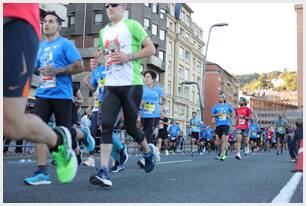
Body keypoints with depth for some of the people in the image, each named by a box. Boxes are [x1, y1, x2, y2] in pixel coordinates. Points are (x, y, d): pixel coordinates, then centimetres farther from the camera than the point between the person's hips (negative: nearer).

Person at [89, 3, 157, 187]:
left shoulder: (131, 25, 1)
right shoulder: (104, 31, 19)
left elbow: (151, 49, -3)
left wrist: (128, 56, -15)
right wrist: (97, 63, 9)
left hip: (131, 84, -5)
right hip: (111, 85, 5)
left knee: (130, 126, 3)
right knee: (106, 125, -10)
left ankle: (148, 151, 34)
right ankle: (104, 172, -11)